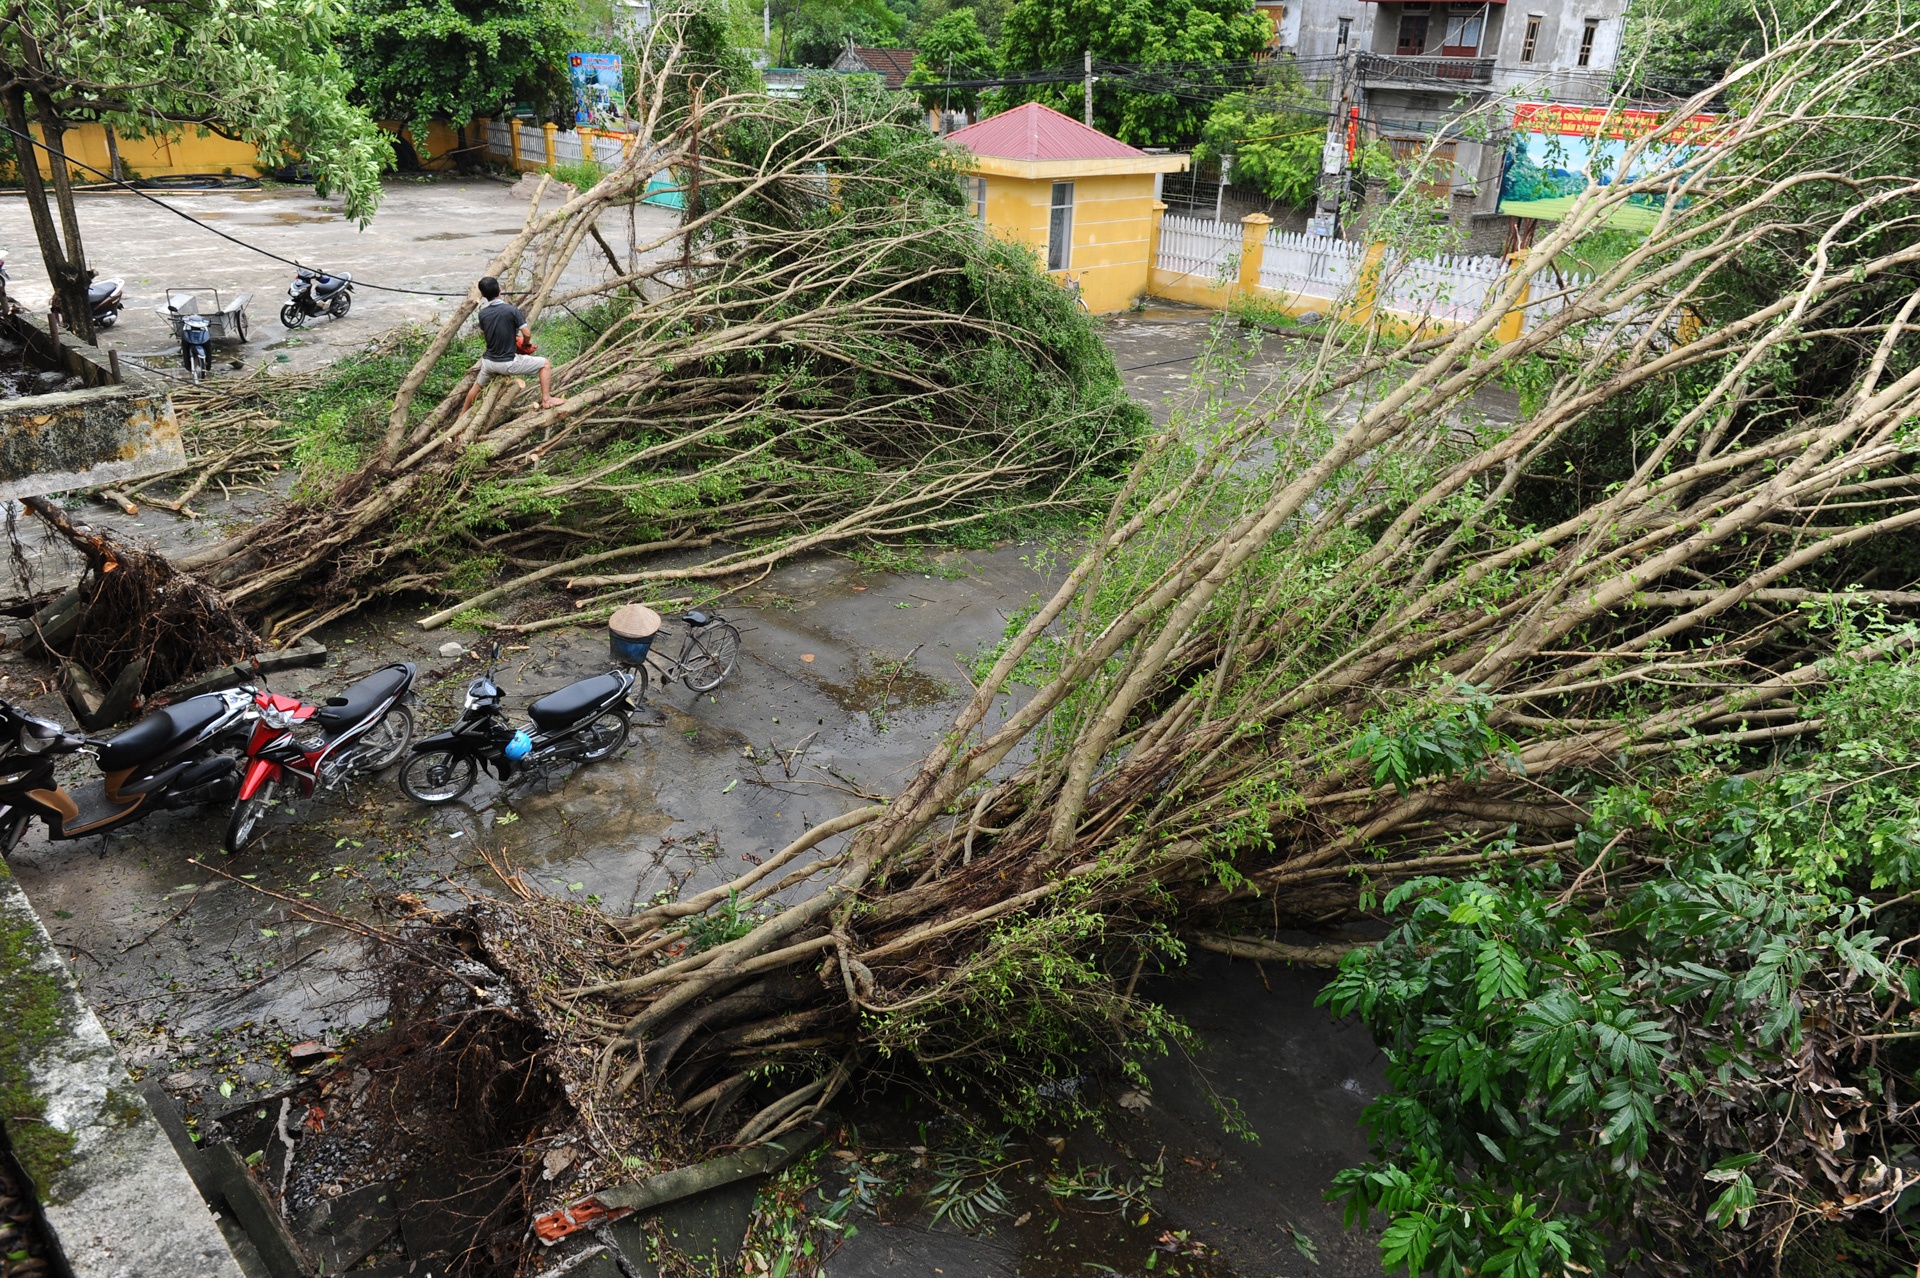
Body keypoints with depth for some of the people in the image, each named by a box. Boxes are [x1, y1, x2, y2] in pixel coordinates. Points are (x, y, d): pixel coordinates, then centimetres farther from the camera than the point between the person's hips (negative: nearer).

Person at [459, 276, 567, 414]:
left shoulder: (482, 314, -3)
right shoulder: (511, 310, -16)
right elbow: (527, 335, -13)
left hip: (489, 362, 5)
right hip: (508, 363, -5)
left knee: (477, 385, 32)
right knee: (545, 364, 9)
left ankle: (463, 414, 47)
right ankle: (546, 400, 0)